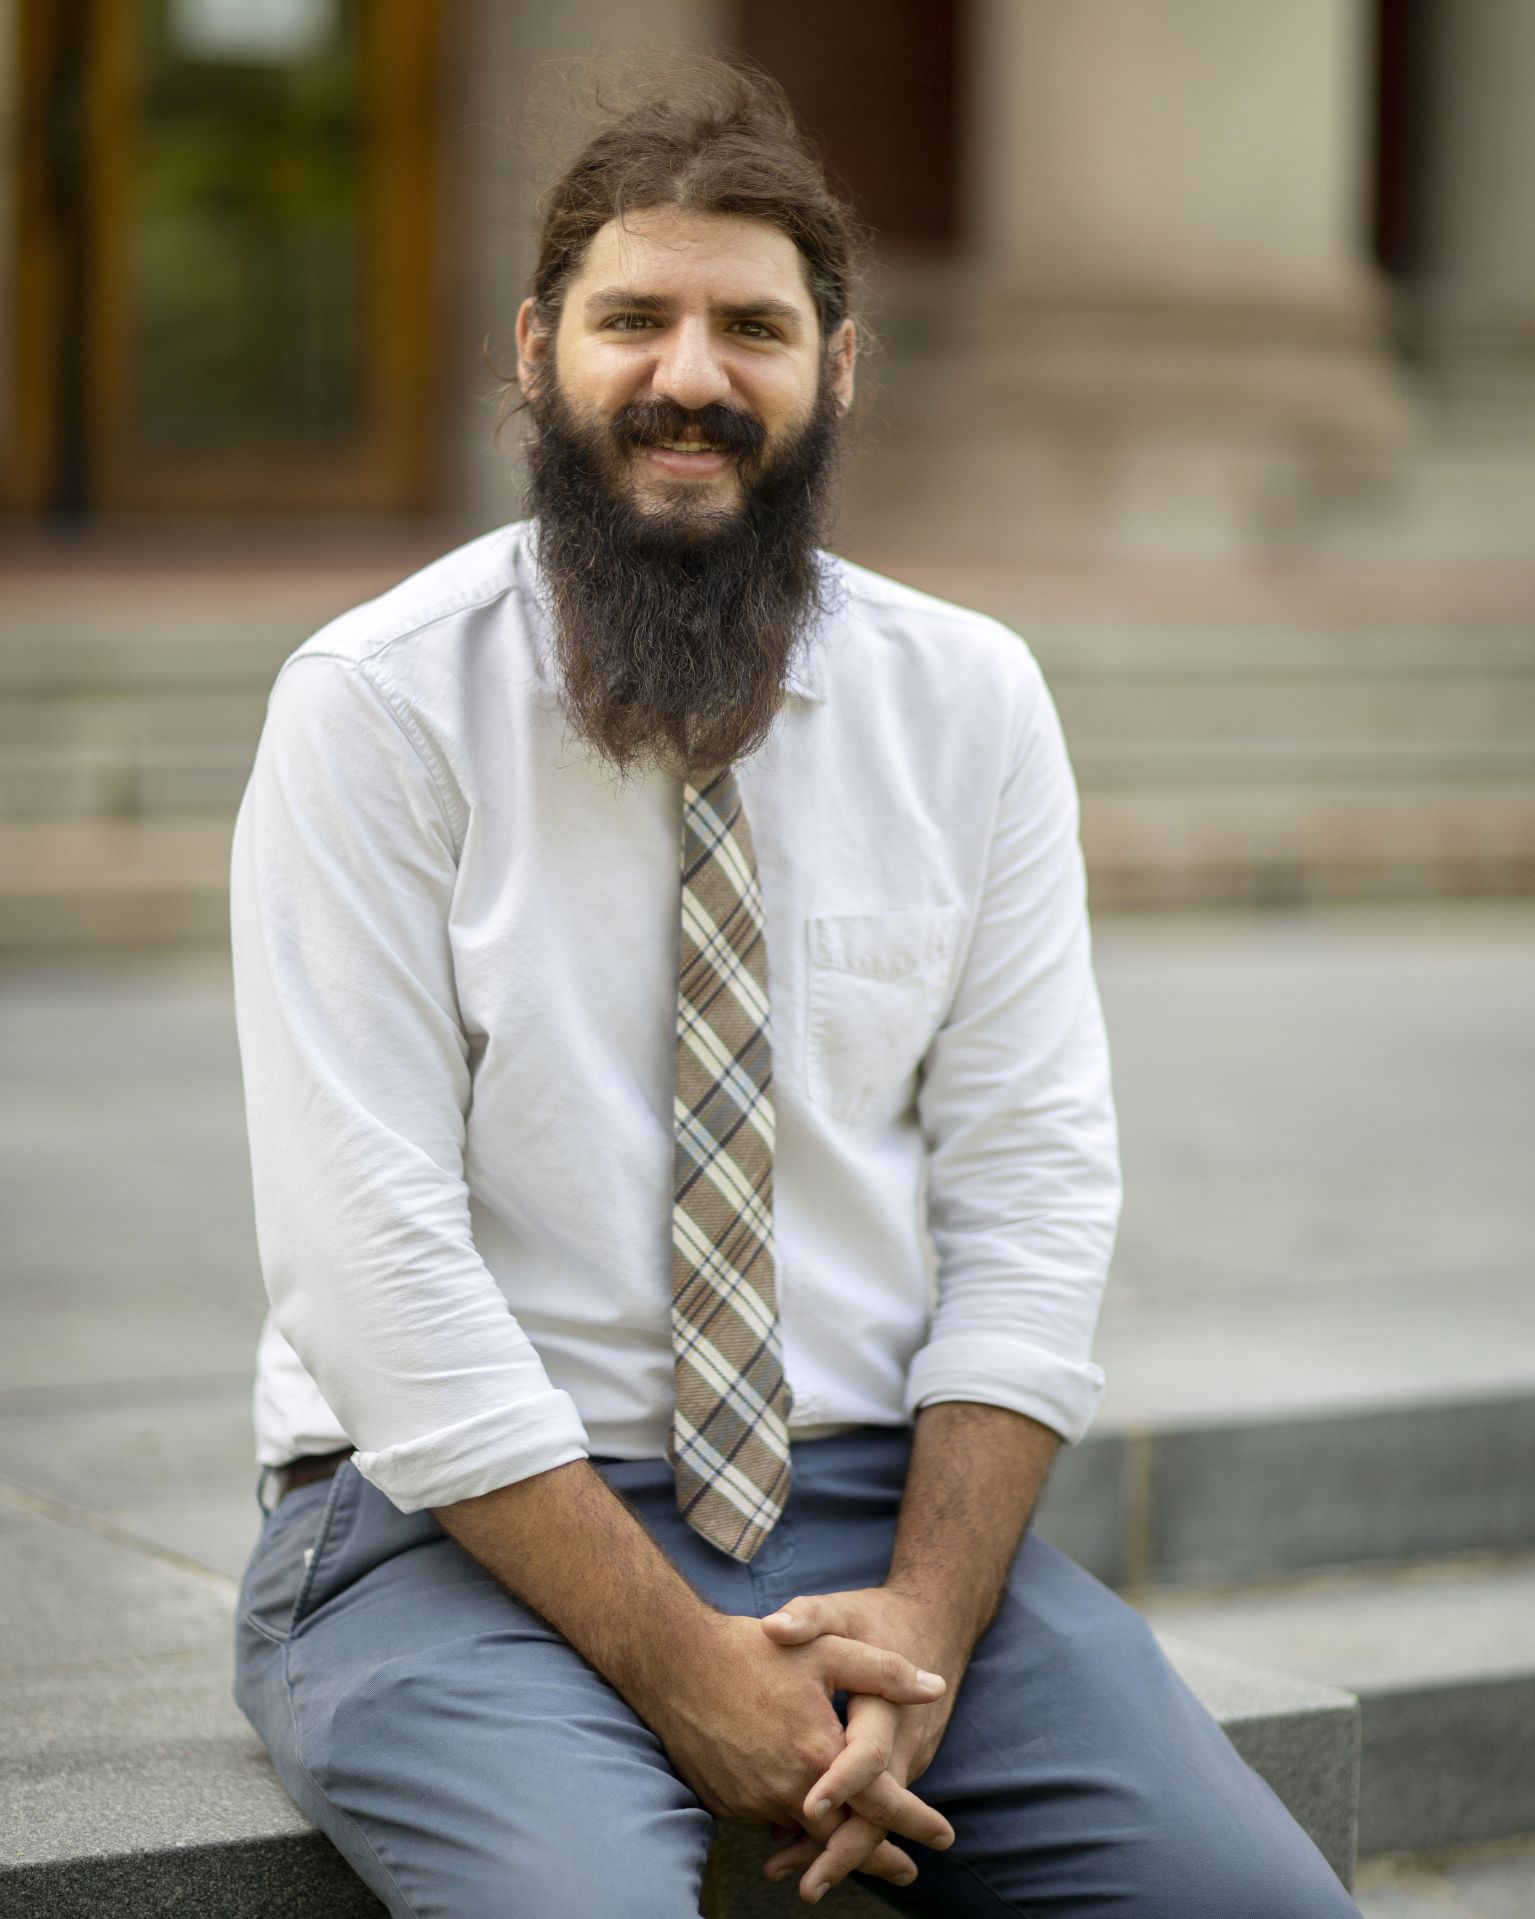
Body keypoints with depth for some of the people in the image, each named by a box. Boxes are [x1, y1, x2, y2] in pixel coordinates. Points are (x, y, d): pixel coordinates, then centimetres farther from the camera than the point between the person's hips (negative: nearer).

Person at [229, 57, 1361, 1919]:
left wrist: (926, 1619, -11)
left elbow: (1031, 1182, 2)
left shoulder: (973, 700, 5)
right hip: (471, 1526, -3)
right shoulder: (373, 704, -7)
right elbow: (372, 1255, -12)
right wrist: (679, 1670, -16)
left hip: (876, 1503, 3)